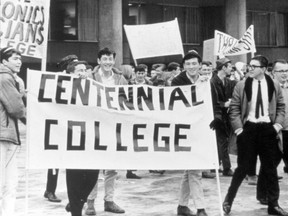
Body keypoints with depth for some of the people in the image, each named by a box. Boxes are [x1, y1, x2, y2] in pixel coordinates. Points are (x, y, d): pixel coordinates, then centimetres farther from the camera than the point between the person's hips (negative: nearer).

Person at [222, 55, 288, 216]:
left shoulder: (274, 85, 3)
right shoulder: (241, 86, -2)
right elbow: (234, 108, 0)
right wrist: (238, 127, -8)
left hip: (268, 129, 2)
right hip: (248, 128, -2)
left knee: (270, 169, 7)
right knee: (243, 167, 2)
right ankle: (229, 199, 16)